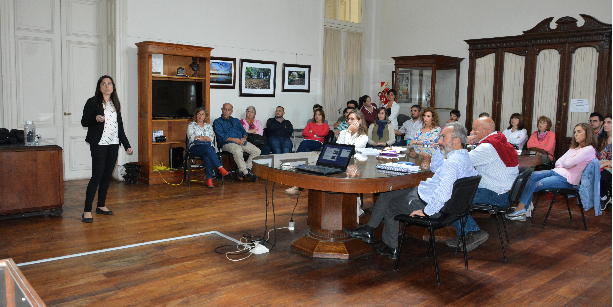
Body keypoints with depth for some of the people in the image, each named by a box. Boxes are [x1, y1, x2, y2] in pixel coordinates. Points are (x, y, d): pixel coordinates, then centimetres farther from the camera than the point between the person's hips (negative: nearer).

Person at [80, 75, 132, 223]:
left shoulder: (115, 104, 16)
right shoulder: (93, 102, 0)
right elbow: (84, 122, -1)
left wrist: (127, 144, 15)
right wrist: (96, 119, -22)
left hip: (113, 144, 6)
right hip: (99, 143, -5)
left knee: (107, 175, 8)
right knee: (97, 175, -10)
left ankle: (101, 205, 20)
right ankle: (87, 210, -5)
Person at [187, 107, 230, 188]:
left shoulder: (208, 126, 24)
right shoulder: (191, 125, 17)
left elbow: (212, 138, 8)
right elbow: (190, 137, 0)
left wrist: (201, 137, -9)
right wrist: (202, 138, -12)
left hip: (208, 147, 2)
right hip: (195, 147, -2)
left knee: (207, 156, -37)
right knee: (208, 148, -38)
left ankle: (209, 179, -43)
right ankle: (220, 168, -47)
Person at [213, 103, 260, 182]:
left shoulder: (236, 120, 29)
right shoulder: (217, 122, 12)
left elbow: (244, 132, 20)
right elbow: (221, 136, -3)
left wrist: (244, 138, -5)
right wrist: (233, 139, -15)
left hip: (242, 142, 5)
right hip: (228, 144, -5)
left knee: (257, 151, -18)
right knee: (238, 150, -40)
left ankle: (242, 172, -15)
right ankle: (246, 172, -27)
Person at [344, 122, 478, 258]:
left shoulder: (454, 162, -28)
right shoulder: (463, 156, 7)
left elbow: (443, 192, -39)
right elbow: (434, 168, 22)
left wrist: (426, 211, -28)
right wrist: (440, 149, 8)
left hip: (426, 201, -11)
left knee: (389, 206, 11)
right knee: (386, 194, 15)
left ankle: (391, 248, 28)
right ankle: (368, 230, 19)